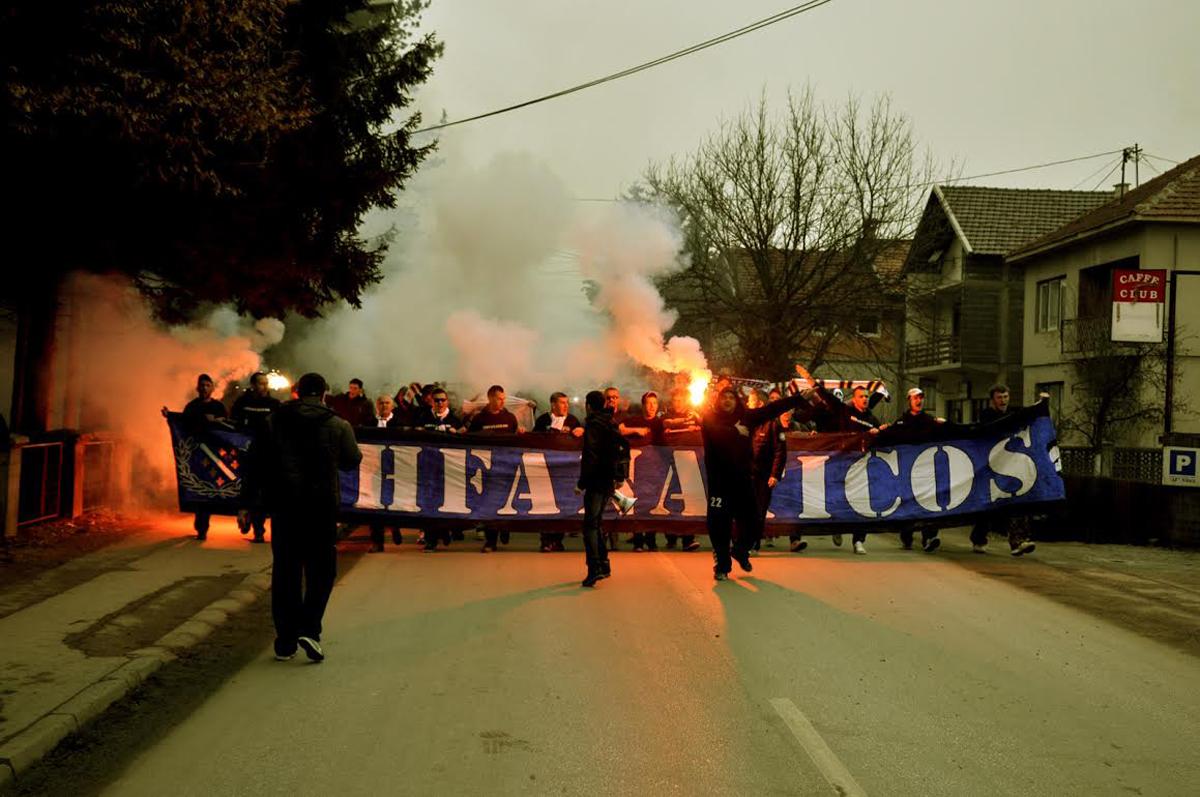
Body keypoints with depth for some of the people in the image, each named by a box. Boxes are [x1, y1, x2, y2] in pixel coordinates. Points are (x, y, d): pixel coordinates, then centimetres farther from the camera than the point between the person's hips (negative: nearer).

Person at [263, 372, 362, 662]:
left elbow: (256, 463, 3)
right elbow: (352, 461, 8)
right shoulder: (338, 425, -3)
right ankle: (309, 628, -6)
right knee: (321, 570, 9)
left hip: (283, 504, 2)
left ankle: (285, 641, 13)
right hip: (322, 504, -2)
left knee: (285, 570, 10)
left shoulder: (274, 420, 2)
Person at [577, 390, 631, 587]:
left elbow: (590, 457, -17)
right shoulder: (612, 423, 14)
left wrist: (581, 483, -14)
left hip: (596, 481, -8)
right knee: (595, 523, 17)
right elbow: (624, 447, 19)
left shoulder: (593, 425, -11)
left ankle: (595, 568, -17)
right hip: (610, 481, 8)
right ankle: (603, 565, 18)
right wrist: (621, 476, 20)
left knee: (590, 525, -8)